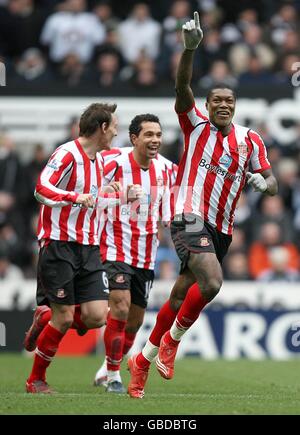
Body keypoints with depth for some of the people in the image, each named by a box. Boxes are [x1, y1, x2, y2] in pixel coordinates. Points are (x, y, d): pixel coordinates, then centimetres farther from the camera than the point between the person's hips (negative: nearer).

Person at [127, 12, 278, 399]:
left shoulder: (250, 140, 12)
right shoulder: (196, 125, 3)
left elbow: (271, 182, 10)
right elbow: (182, 86, -13)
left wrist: (263, 182, -15)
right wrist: (190, 47, -28)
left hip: (221, 229, 5)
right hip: (189, 217, -5)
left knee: (180, 299, 7)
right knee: (211, 283, -26)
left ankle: (143, 360, 22)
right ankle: (172, 339, -5)